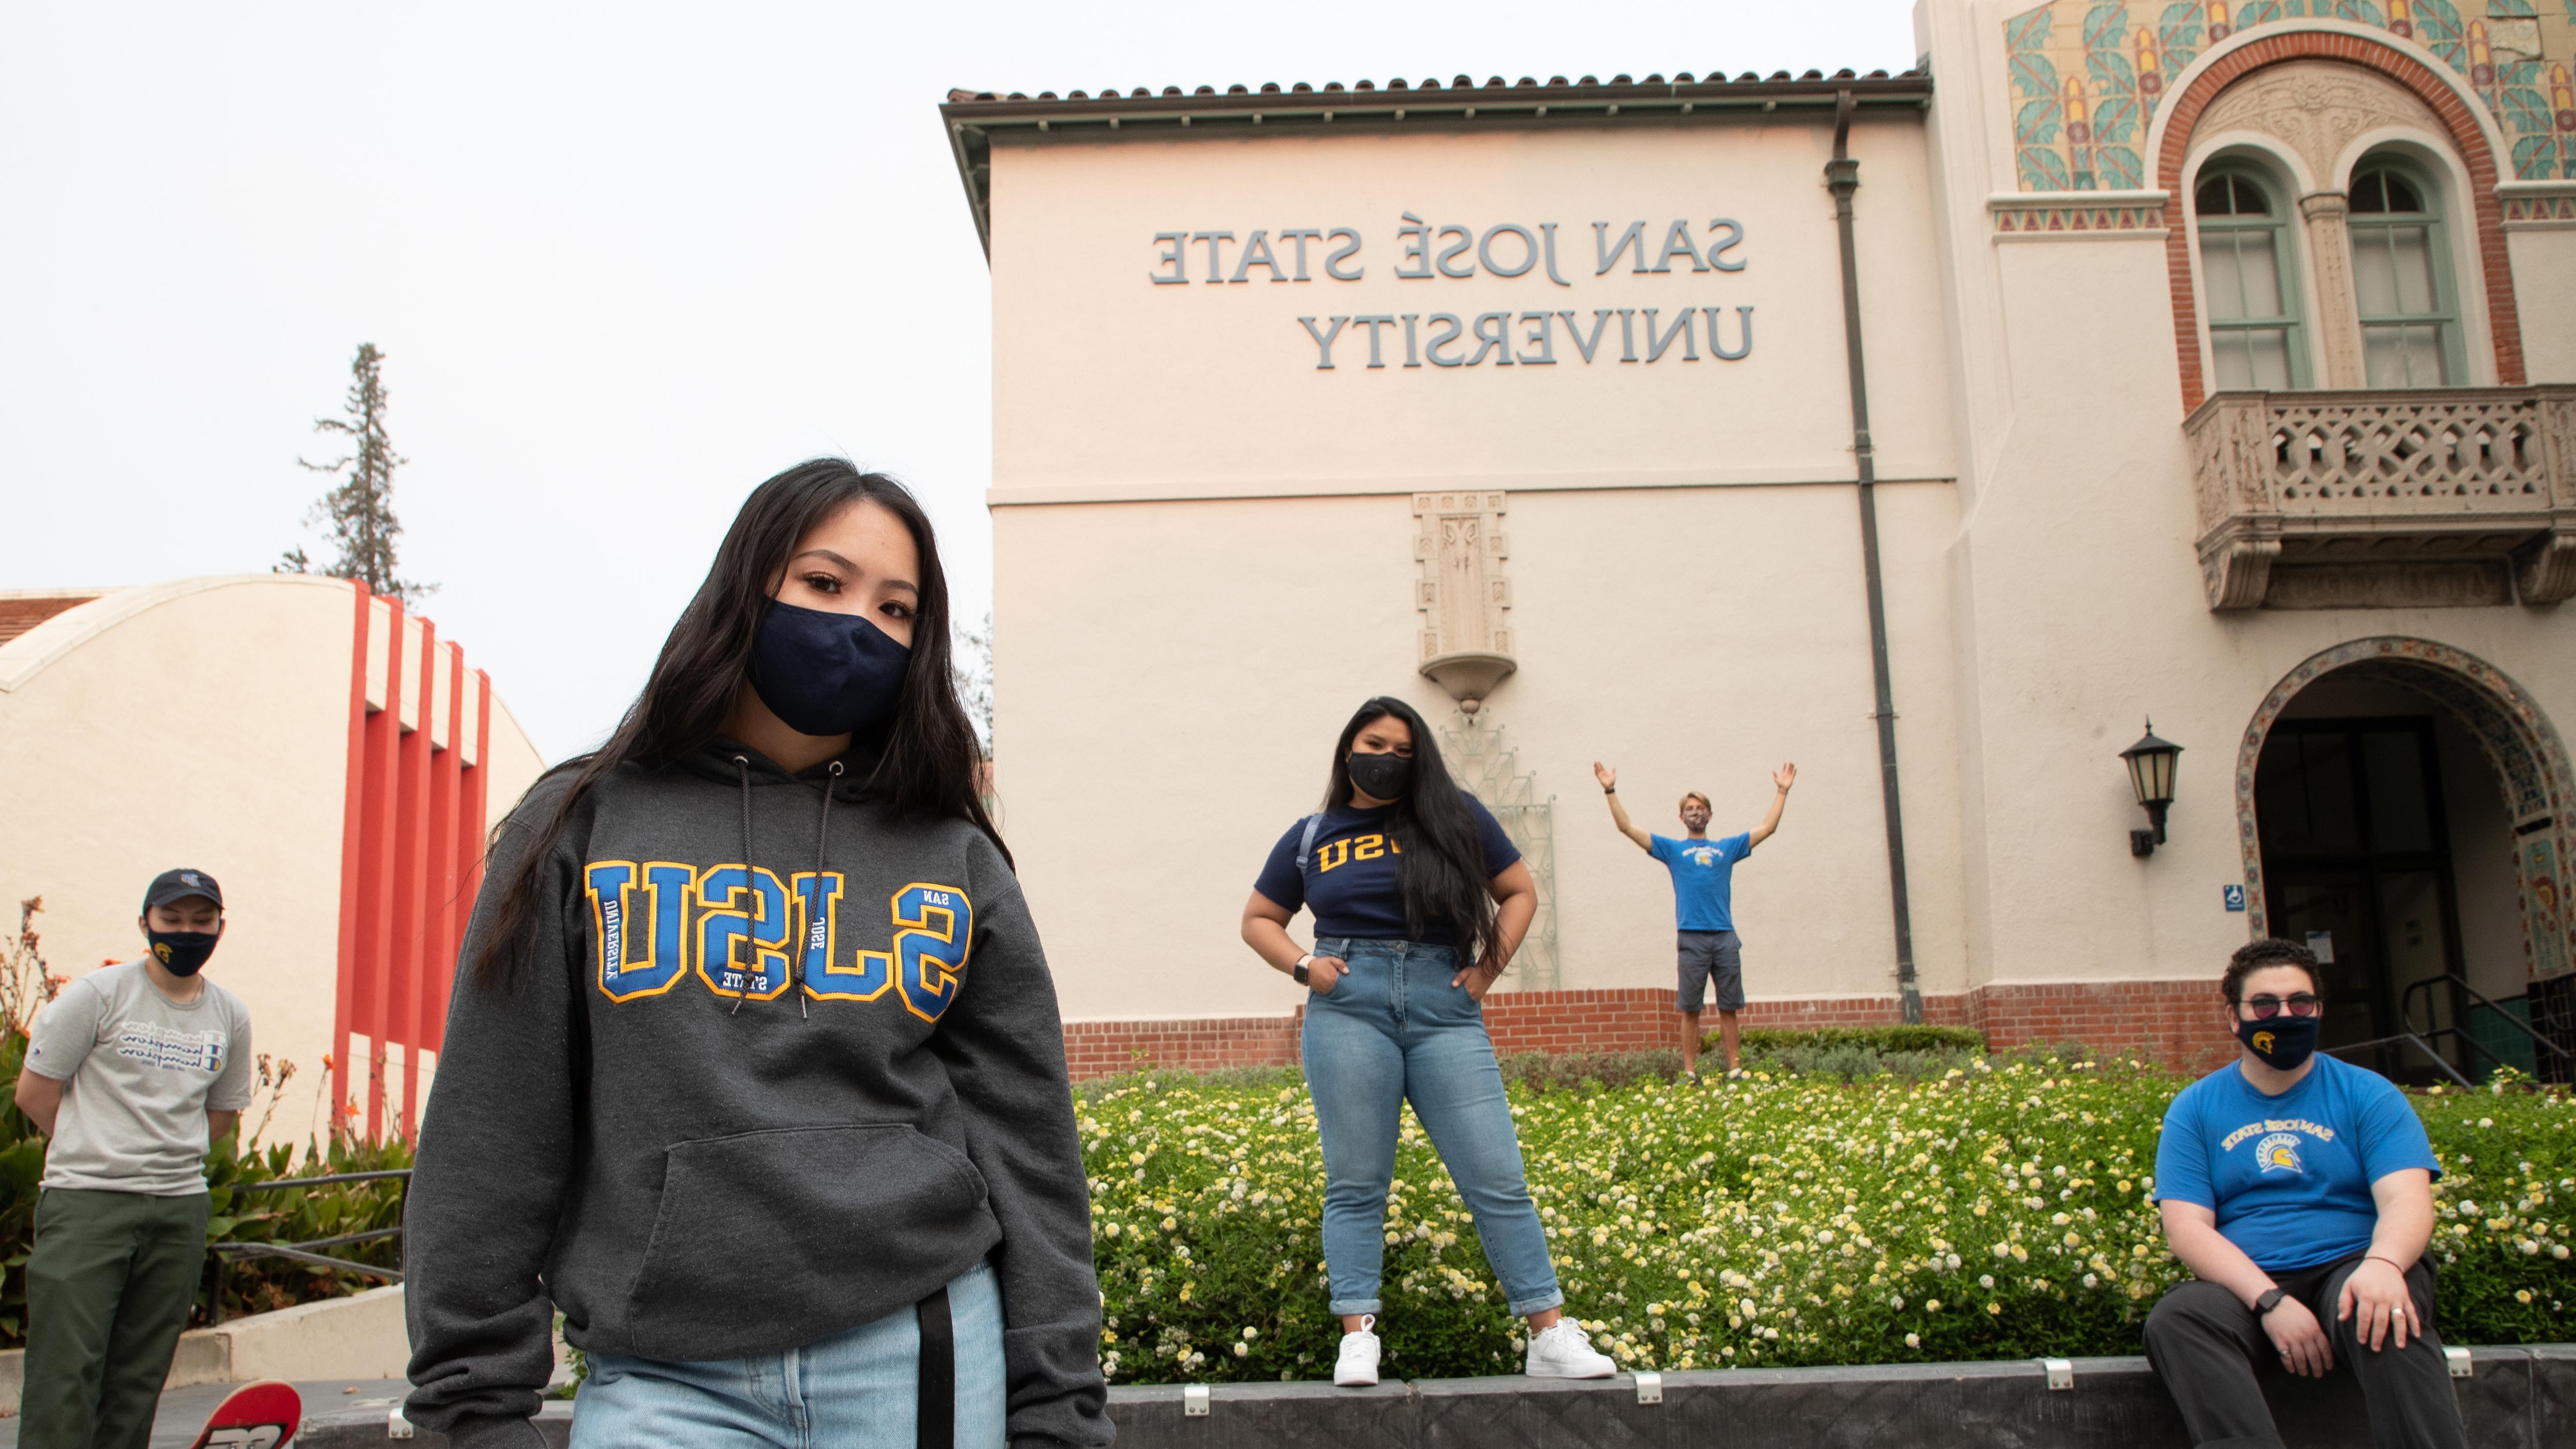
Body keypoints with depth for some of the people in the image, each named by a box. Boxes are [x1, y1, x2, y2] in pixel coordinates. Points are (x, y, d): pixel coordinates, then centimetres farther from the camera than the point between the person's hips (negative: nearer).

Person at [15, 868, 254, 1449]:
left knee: (140, 1377, 7)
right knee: (66, 1368, -9)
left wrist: (166, 1159, 13)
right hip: (86, 1200, -4)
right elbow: (34, 1093, 0)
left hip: (180, 1207, 4)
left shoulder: (231, 1016, 11)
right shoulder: (98, 994, -2)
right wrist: (98, 1154, 7)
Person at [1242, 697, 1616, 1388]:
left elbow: (1519, 893, 14)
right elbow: (1258, 920, 21)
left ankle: (1552, 1337, 2)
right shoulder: (1311, 837, 13)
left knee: (1497, 1177, -2)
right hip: (1349, 1007, 1)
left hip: (1444, 1007, 0)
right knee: (1355, 1182, -1)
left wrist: (1487, 971, 2)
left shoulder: (1455, 817, 9)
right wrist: (1303, 965, 2)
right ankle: (1358, 1338, 2)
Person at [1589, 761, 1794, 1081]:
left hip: (1725, 937, 1)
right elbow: (1627, 827, 8)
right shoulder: (1672, 849, 13)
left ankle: (1735, 1069, 7)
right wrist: (1610, 791, 3)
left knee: (1728, 1008, 4)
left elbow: (1767, 827, 19)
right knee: (1690, 1009, 0)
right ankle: (1690, 1072, 3)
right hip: (1692, 938, -1)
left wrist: (1782, 791, 16)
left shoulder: (1727, 848, 17)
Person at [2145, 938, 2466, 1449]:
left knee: (2386, 1313, -37)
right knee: (2174, 1320, -32)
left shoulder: (2366, 1095, 9)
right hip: (2246, 1287, 1)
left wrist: (2382, 1264, -30)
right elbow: (2186, 1227, 0)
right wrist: (2270, 1300, -18)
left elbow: (2407, 1201, -5)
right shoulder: (2194, 1109, 10)